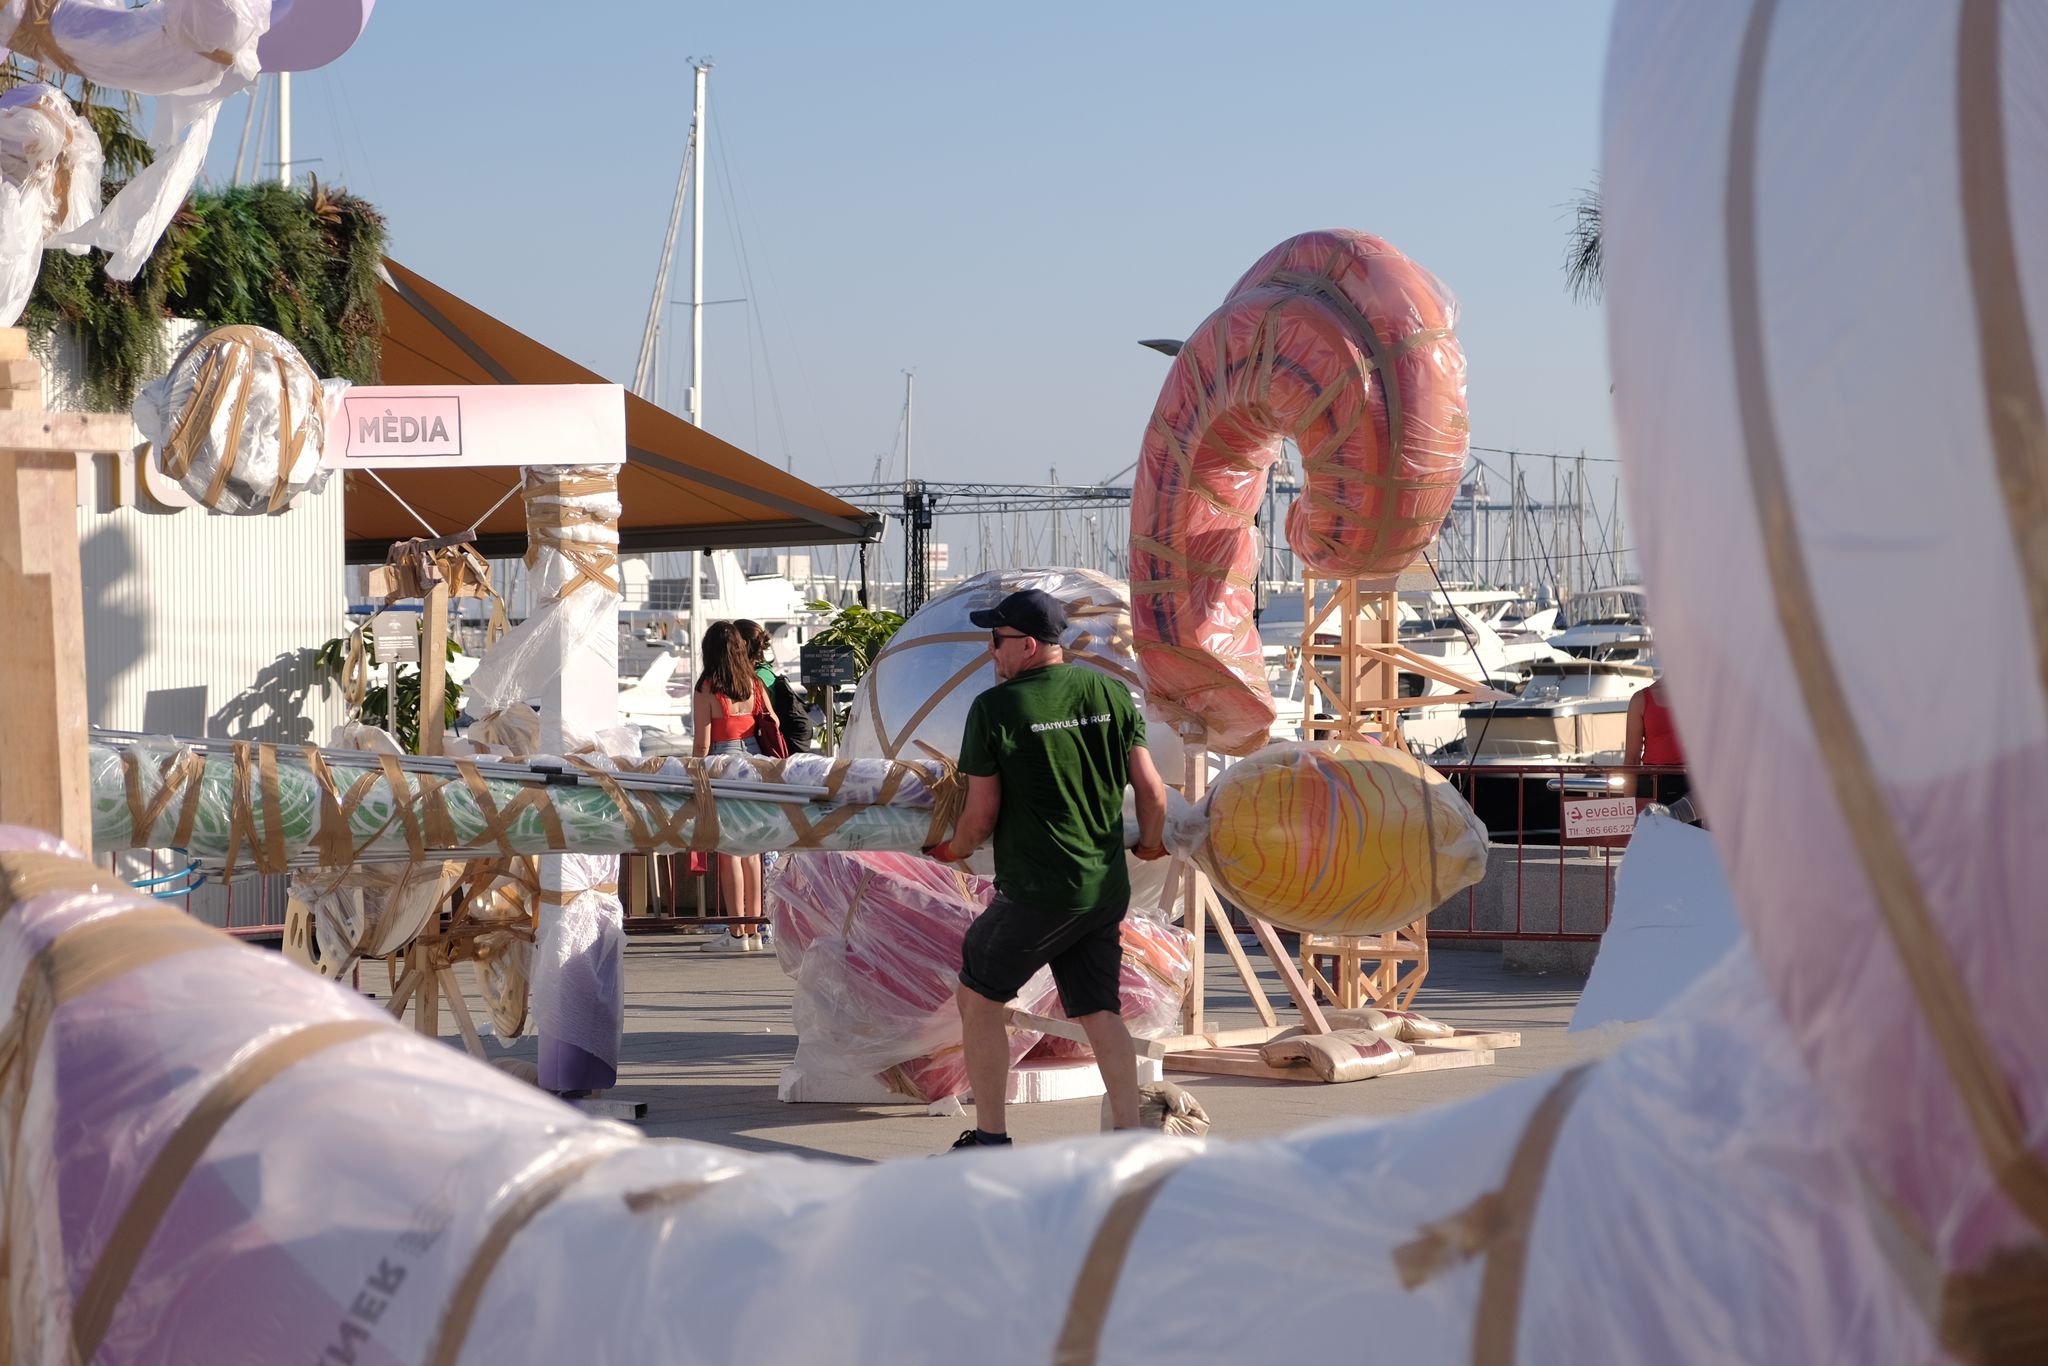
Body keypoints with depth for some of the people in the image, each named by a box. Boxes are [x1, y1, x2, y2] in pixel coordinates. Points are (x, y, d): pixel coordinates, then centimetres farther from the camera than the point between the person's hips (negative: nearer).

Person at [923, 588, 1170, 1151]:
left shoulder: (994, 708, -10)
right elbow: (1151, 790, 4)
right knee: (1098, 1011, 12)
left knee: (978, 997, 12)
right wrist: (1150, 842, 23)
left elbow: (981, 814, -6)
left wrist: (954, 849, 15)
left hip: (1036, 893, -5)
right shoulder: (1111, 692, 3)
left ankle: (990, 1136, 13)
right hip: (1107, 888, 5)